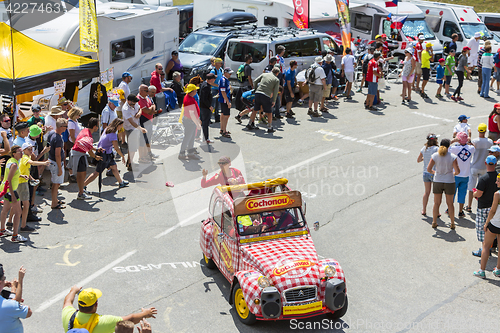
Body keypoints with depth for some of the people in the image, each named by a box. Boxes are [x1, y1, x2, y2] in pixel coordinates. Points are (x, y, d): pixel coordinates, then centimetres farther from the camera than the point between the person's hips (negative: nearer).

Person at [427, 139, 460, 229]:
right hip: (449, 182, -1)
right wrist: (454, 173, 8)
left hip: (437, 182, 1)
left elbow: (428, 169, -7)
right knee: (450, 203, 12)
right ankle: (452, 223, 19)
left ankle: (434, 222, 19)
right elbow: (457, 171, -15)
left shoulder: (435, 155, -7)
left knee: (436, 203, 13)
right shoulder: (452, 157, -11)